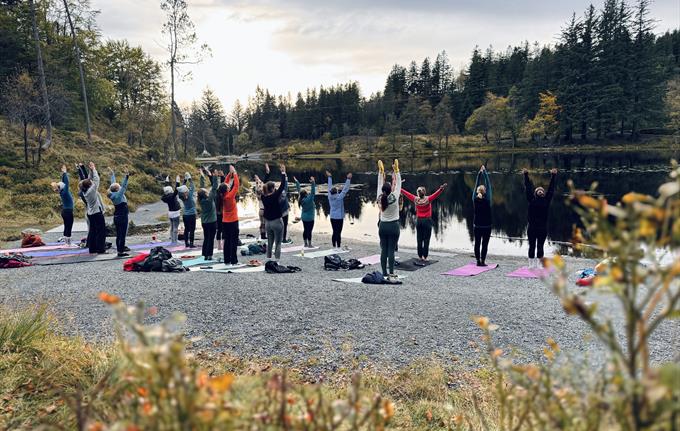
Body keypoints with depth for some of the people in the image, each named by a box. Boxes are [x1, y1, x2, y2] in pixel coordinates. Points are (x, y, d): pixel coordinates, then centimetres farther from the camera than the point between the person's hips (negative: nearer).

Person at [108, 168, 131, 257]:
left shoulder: (113, 194, 4)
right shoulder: (118, 195, -17)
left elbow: (113, 183, 15)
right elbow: (124, 186, -26)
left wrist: (112, 174, 25)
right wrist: (126, 177, -33)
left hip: (116, 217, 9)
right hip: (122, 217, -9)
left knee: (118, 235, 14)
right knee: (123, 234, -5)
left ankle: (120, 248, 22)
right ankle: (121, 251, -6)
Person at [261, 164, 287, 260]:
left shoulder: (263, 197, 0)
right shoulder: (275, 196, -16)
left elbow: (265, 185, 13)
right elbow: (283, 185, -13)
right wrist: (283, 172, -5)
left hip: (267, 222, 6)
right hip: (277, 222, -6)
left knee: (269, 243, 13)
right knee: (278, 243, -2)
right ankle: (277, 260, -5)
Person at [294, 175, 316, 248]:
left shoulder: (301, 199, -4)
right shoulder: (309, 199, -23)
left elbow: (299, 190, 4)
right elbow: (313, 192, -31)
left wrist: (296, 182, 12)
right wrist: (313, 183, -37)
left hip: (304, 218, 7)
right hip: (310, 218, -7)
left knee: (305, 230, 13)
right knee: (309, 231, -1)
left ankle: (305, 244, 20)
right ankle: (309, 244, 3)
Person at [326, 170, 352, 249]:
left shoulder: (330, 197, -2)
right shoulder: (339, 197, -17)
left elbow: (330, 187, 9)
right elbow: (345, 189, -16)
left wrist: (330, 177, 18)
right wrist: (348, 179, -13)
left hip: (332, 217, 6)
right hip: (339, 218, -6)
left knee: (334, 232, 12)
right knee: (338, 233, -3)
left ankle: (334, 246, 15)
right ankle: (338, 247, -1)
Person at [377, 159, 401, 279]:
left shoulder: (380, 198, -5)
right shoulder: (394, 197, -14)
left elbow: (380, 184, 5)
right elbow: (398, 184, -8)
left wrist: (381, 171, 9)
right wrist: (396, 170, -5)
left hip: (383, 226, 4)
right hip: (393, 226, -3)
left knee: (383, 250, 5)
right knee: (391, 251, -4)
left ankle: (384, 273, 7)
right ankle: (391, 274, -4)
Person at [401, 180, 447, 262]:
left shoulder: (415, 199, -5)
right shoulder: (428, 199, -13)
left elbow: (407, 194, 4)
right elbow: (436, 194, -25)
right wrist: (441, 188, -37)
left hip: (418, 221, 3)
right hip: (427, 221, -3)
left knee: (419, 239, 9)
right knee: (426, 240, 0)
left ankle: (420, 256, 13)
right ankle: (425, 256, 0)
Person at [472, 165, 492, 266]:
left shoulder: (475, 199, -6)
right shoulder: (487, 199, -12)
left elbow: (476, 185, 2)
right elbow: (489, 185, -7)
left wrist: (479, 173, 8)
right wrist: (485, 172, 0)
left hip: (477, 225, 3)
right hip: (486, 225, -3)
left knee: (477, 243, 6)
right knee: (485, 244, 1)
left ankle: (478, 261, 6)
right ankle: (482, 261, 0)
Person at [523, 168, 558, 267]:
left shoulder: (546, 200, 8)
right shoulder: (532, 200, 5)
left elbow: (551, 189, 7)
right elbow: (528, 188, 2)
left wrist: (553, 176, 4)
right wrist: (526, 175, -1)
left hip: (543, 228, 1)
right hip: (532, 228, -1)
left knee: (540, 247, 5)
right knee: (532, 246, 6)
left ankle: (539, 265, 11)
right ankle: (531, 264, 12)